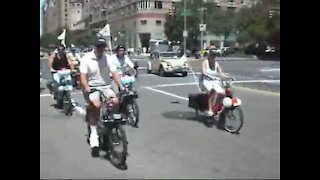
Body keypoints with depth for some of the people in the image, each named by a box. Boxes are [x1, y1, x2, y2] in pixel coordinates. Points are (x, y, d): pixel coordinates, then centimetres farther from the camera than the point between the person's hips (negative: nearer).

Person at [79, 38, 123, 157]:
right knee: (96, 105, -31)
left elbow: (114, 73, -5)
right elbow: (83, 75, -14)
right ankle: (93, 133, -22)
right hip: (92, 87, -3)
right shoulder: (87, 58, -6)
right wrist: (86, 88, -31)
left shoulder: (107, 58, 1)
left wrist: (121, 86, -19)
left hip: (105, 87, 3)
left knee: (115, 101, -24)